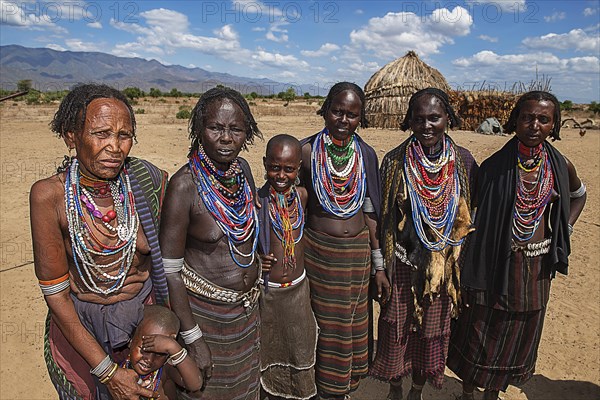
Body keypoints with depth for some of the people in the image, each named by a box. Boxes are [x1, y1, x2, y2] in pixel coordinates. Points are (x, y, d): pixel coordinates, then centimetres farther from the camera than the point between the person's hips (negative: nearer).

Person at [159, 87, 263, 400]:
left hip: (248, 309, 6)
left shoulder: (243, 169, -5)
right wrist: (192, 338, -17)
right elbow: (169, 269, -19)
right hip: (204, 311, -5)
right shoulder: (185, 184, -22)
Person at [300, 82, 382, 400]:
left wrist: (379, 265, 5)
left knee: (354, 324, 16)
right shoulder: (306, 150, -9)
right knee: (323, 325, 12)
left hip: (358, 251, 3)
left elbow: (370, 213, 4)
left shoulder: (366, 154, -1)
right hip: (318, 250, -2)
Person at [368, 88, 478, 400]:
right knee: (396, 330, 12)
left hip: (445, 266, 2)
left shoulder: (463, 161, -5)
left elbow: (470, 216, 4)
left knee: (433, 332, 17)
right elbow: (384, 216, -4)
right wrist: (380, 267, -3)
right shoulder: (394, 161, -9)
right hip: (403, 264, -1)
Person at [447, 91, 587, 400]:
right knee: (480, 331, 8)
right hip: (497, 264, -4)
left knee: (520, 335, 17)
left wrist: (562, 232, 7)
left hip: (538, 266, 4)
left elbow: (579, 195, 21)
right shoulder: (494, 166, -11)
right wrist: (473, 272, -11)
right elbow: (475, 217, -8)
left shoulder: (560, 165, 0)